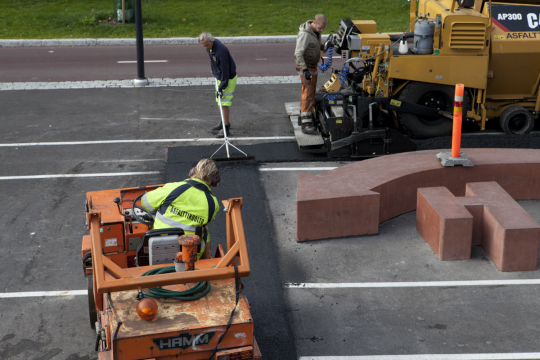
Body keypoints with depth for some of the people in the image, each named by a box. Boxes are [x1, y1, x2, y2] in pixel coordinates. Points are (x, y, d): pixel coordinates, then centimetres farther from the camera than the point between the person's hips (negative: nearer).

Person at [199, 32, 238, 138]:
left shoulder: (221, 51, -32)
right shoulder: (210, 47, -3)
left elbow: (225, 70, -27)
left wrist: (222, 86, -24)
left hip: (228, 79, -9)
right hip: (219, 77, 9)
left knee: (224, 103, -10)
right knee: (219, 101, 17)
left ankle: (225, 127, -4)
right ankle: (224, 122, 33)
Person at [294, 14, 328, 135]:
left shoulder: (316, 31, 5)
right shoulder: (305, 34, -24)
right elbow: (299, 54, -26)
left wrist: (325, 46, 0)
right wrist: (305, 70, -31)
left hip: (312, 66, 9)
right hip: (305, 67, -9)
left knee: (309, 92, 16)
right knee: (308, 94, -12)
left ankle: (303, 118, 29)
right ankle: (306, 124, -13)